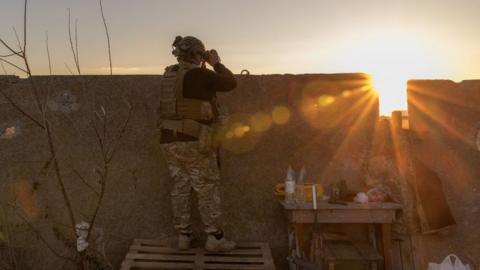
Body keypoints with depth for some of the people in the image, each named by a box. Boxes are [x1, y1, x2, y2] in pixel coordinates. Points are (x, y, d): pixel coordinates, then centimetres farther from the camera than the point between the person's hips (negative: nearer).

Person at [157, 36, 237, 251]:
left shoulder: (169, 75, 11)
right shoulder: (198, 74, -11)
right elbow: (230, 83, -3)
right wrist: (216, 63, 10)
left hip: (169, 141, 7)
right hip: (194, 141, -7)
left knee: (180, 188, 13)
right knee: (208, 189, 3)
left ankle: (184, 236, 20)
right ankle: (214, 237, 9)